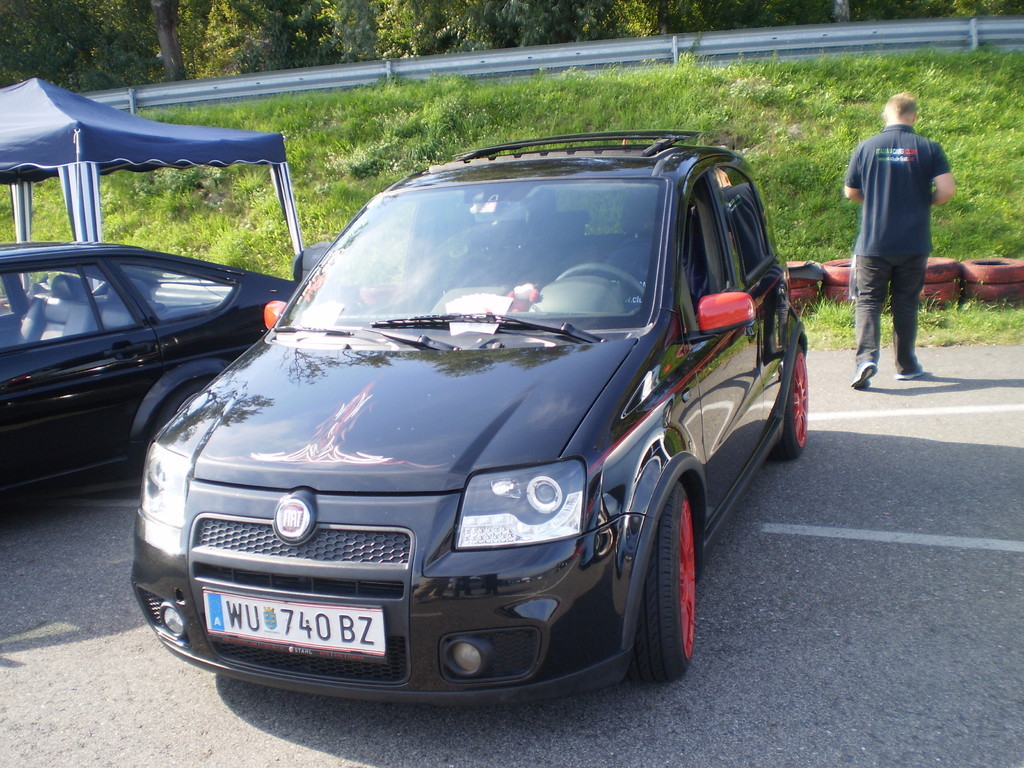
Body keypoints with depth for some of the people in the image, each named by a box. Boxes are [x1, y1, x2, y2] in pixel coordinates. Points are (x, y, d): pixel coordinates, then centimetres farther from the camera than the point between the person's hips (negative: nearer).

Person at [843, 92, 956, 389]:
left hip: (873, 244, -1)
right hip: (914, 243, 1)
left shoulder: (866, 147, -2)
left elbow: (850, 191, 5)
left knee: (868, 301, 3)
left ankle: (867, 357, -17)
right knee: (906, 303, 12)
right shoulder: (928, 148, -3)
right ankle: (906, 365, 20)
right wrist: (925, 202, 9)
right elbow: (947, 189, -11)